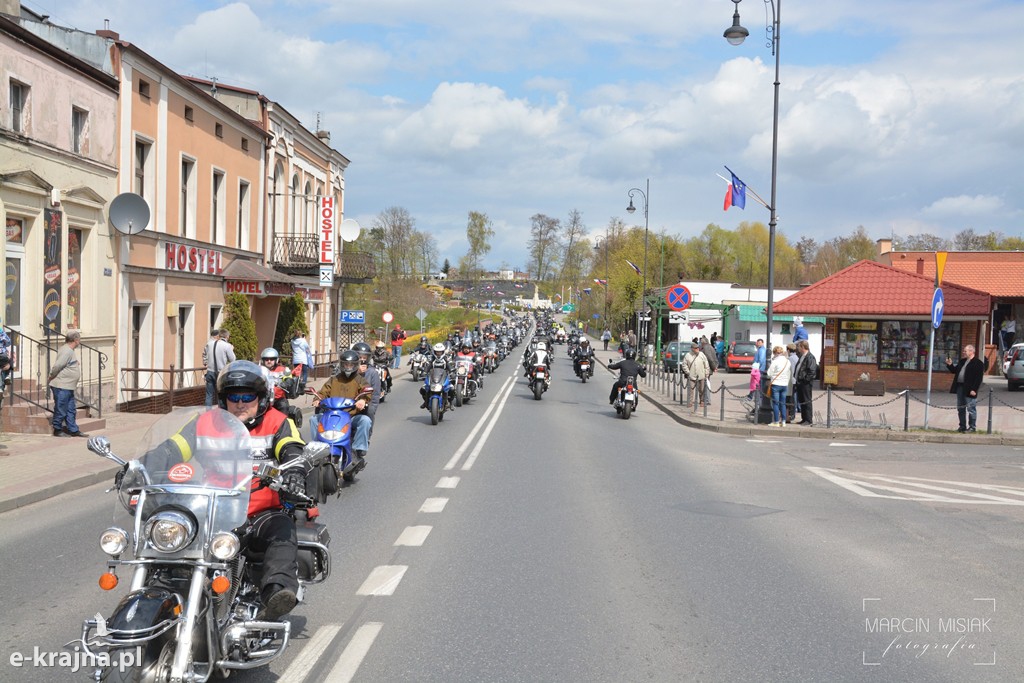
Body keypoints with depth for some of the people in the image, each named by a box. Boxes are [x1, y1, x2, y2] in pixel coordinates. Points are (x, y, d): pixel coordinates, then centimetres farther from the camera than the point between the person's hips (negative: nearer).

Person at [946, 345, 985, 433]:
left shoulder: (978, 363, -9)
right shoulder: (962, 361, 17)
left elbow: (979, 378, -14)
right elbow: (955, 371, 24)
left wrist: (974, 390, -20)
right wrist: (950, 365, 6)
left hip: (969, 390, -8)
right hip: (960, 387, 8)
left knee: (971, 408, -2)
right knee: (960, 408, 12)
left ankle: (972, 427, 6)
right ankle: (962, 426, 21)